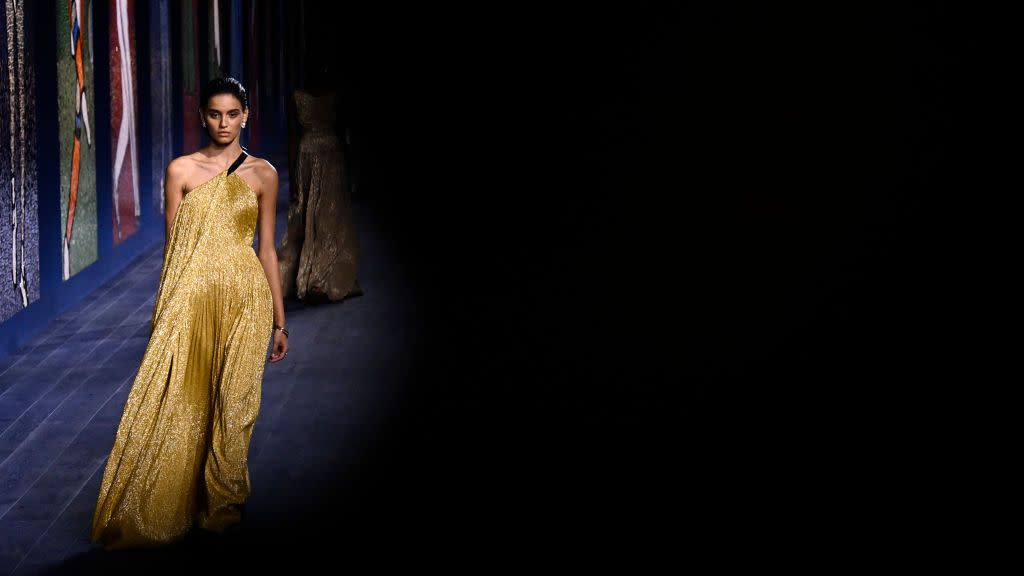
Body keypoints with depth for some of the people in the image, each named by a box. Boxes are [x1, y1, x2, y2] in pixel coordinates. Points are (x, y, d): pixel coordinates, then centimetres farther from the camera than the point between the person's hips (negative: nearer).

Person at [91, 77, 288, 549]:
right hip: (192, 298, -1)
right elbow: (173, 245, 4)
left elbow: (267, 249, 8)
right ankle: (156, 512, 10)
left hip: (244, 299, 1)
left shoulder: (263, 174, 5)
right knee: (177, 405, -2)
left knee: (232, 405, 3)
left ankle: (220, 506, 18)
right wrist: (165, 311, 3)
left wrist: (279, 319, 8)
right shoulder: (181, 170, 2)